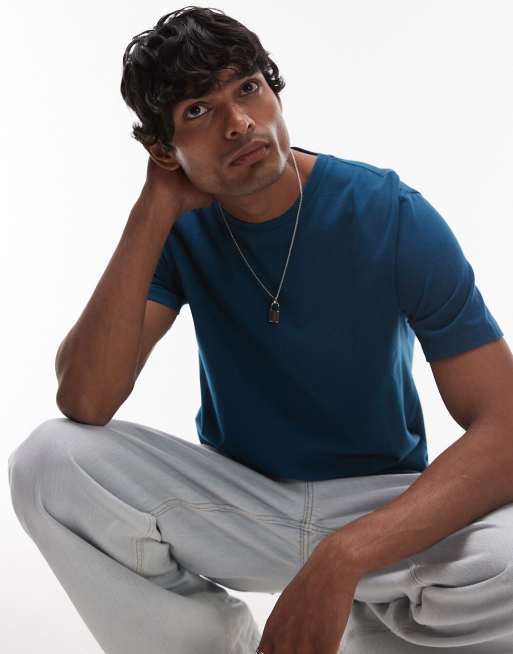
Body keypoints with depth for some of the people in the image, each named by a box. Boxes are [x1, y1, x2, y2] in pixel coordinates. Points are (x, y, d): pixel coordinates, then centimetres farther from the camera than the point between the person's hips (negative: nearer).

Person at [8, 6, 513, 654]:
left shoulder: (394, 217, -15)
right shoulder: (182, 228, -6)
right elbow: (84, 403, -18)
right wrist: (157, 208, -21)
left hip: (379, 502, -2)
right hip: (235, 500, 2)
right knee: (48, 460, -21)